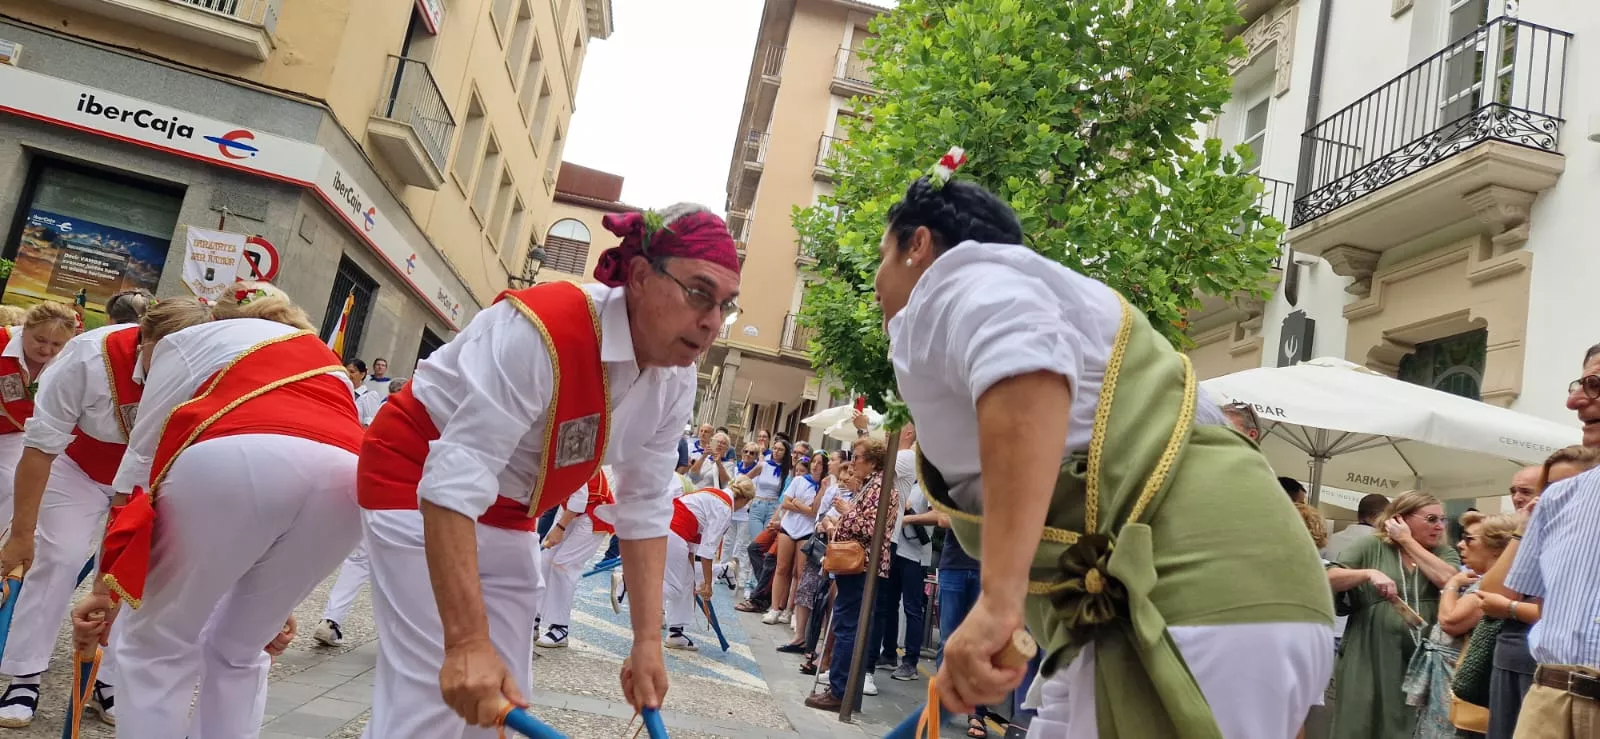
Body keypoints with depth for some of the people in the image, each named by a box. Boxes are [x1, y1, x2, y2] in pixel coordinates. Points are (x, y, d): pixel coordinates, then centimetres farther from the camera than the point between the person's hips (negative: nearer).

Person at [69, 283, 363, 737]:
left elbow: (141, 462, 22)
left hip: (235, 463, -5)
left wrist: (105, 588, 25)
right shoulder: (319, 355, 41)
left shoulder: (187, 342, 28)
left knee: (155, 646, 15)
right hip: (345, 482, 5)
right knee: (240, 652, 24)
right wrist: (275, 597, 39)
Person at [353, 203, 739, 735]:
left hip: (506, 510, 8)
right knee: (435, 694, -14)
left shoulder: (675, 382, -10)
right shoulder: (543, 331, -34)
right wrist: (468, 641, -42)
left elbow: (645, 509, -3)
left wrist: (648, 641, -7)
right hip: (422, 482, -7)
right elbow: (455, 482, -37)